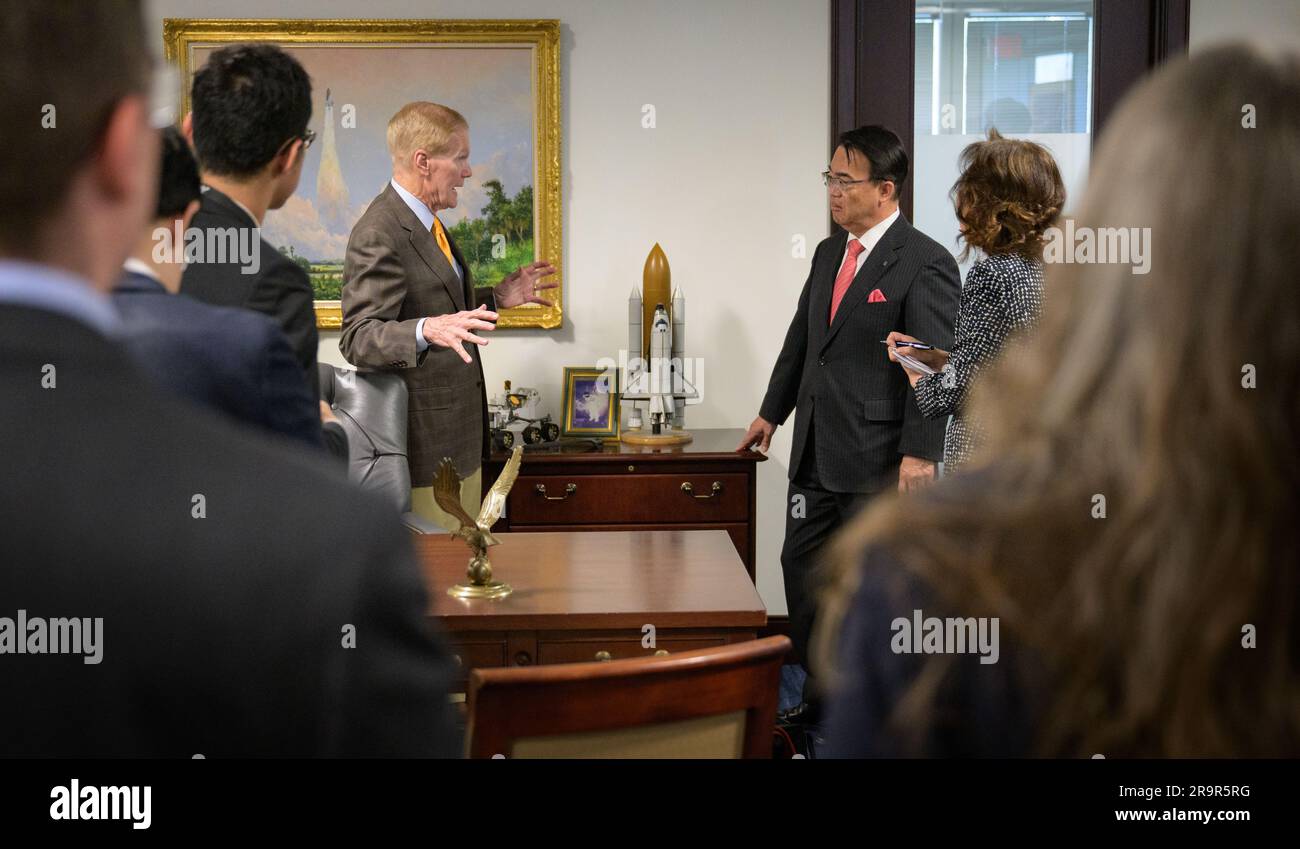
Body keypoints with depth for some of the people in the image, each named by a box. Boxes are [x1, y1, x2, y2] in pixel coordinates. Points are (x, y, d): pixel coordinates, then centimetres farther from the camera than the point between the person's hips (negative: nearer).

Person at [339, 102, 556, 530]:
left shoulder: (425, 222, 14)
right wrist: (427, 331, -40)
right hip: (424, 442, -10)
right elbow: (358, 338, -24)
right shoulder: (378, 236, -19)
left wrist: (495, 298, 15)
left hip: (459, 439, 10)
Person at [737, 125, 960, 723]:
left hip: (879, 459, -8)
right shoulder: (828, 253, 12)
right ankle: (823, 694, 27)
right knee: (802, 567, 13)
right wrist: (772, 412, 25)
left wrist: (920, 454, -20)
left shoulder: (926, 264, -13)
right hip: (816, 451, 8)